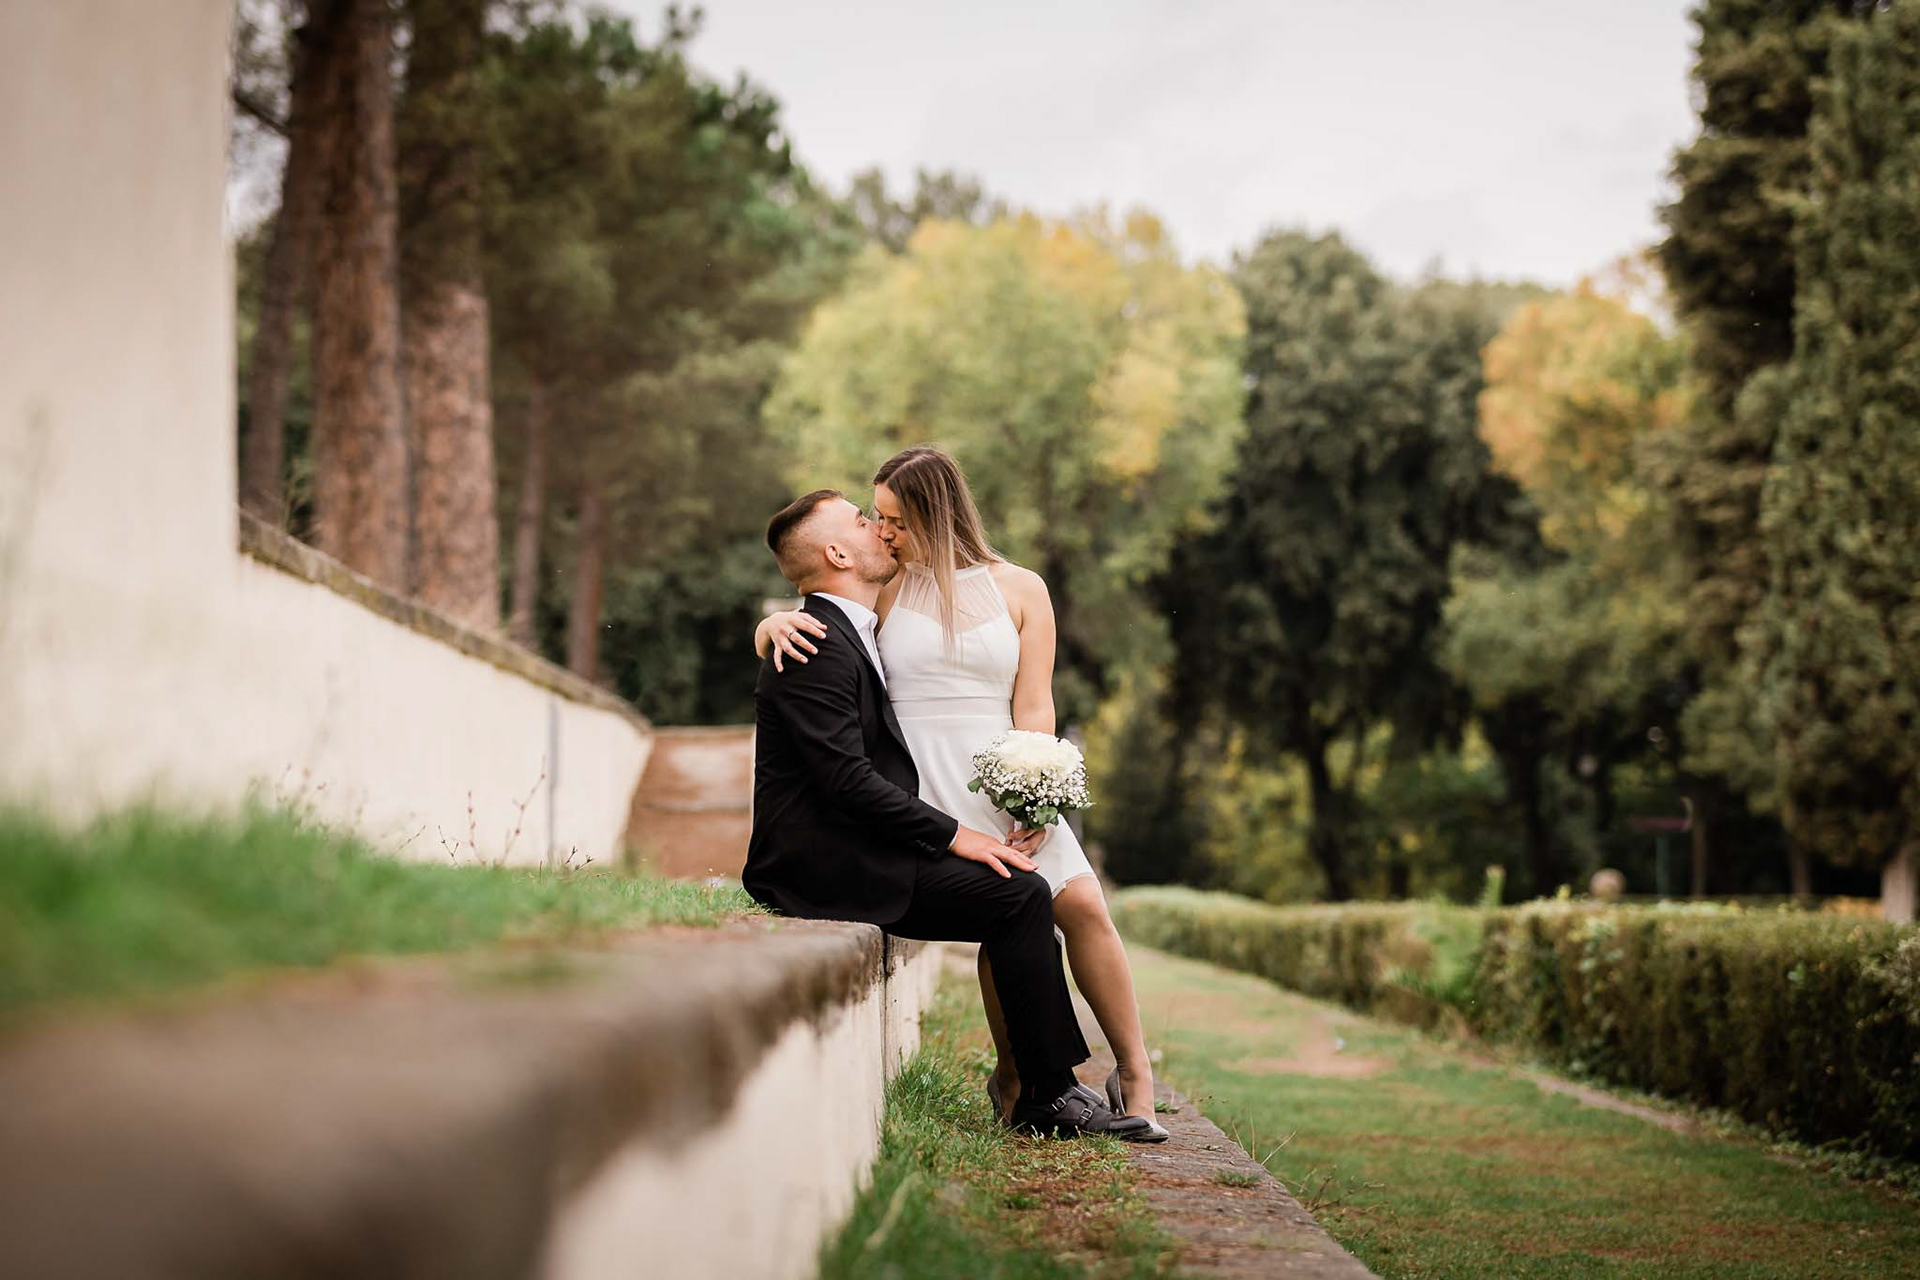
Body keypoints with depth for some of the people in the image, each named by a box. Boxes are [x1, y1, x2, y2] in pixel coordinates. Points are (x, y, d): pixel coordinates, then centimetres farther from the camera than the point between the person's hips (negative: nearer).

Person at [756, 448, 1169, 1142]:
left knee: (1084, 906, -16)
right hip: (920, 786, -1)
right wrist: (778, 623, -14)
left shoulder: (1019, 589, 10)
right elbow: (780, 628, 12)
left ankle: (1135, 1076, -3)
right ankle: (1015, 1077, -5)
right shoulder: (882, 586, 10)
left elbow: (1032, 709, 4)